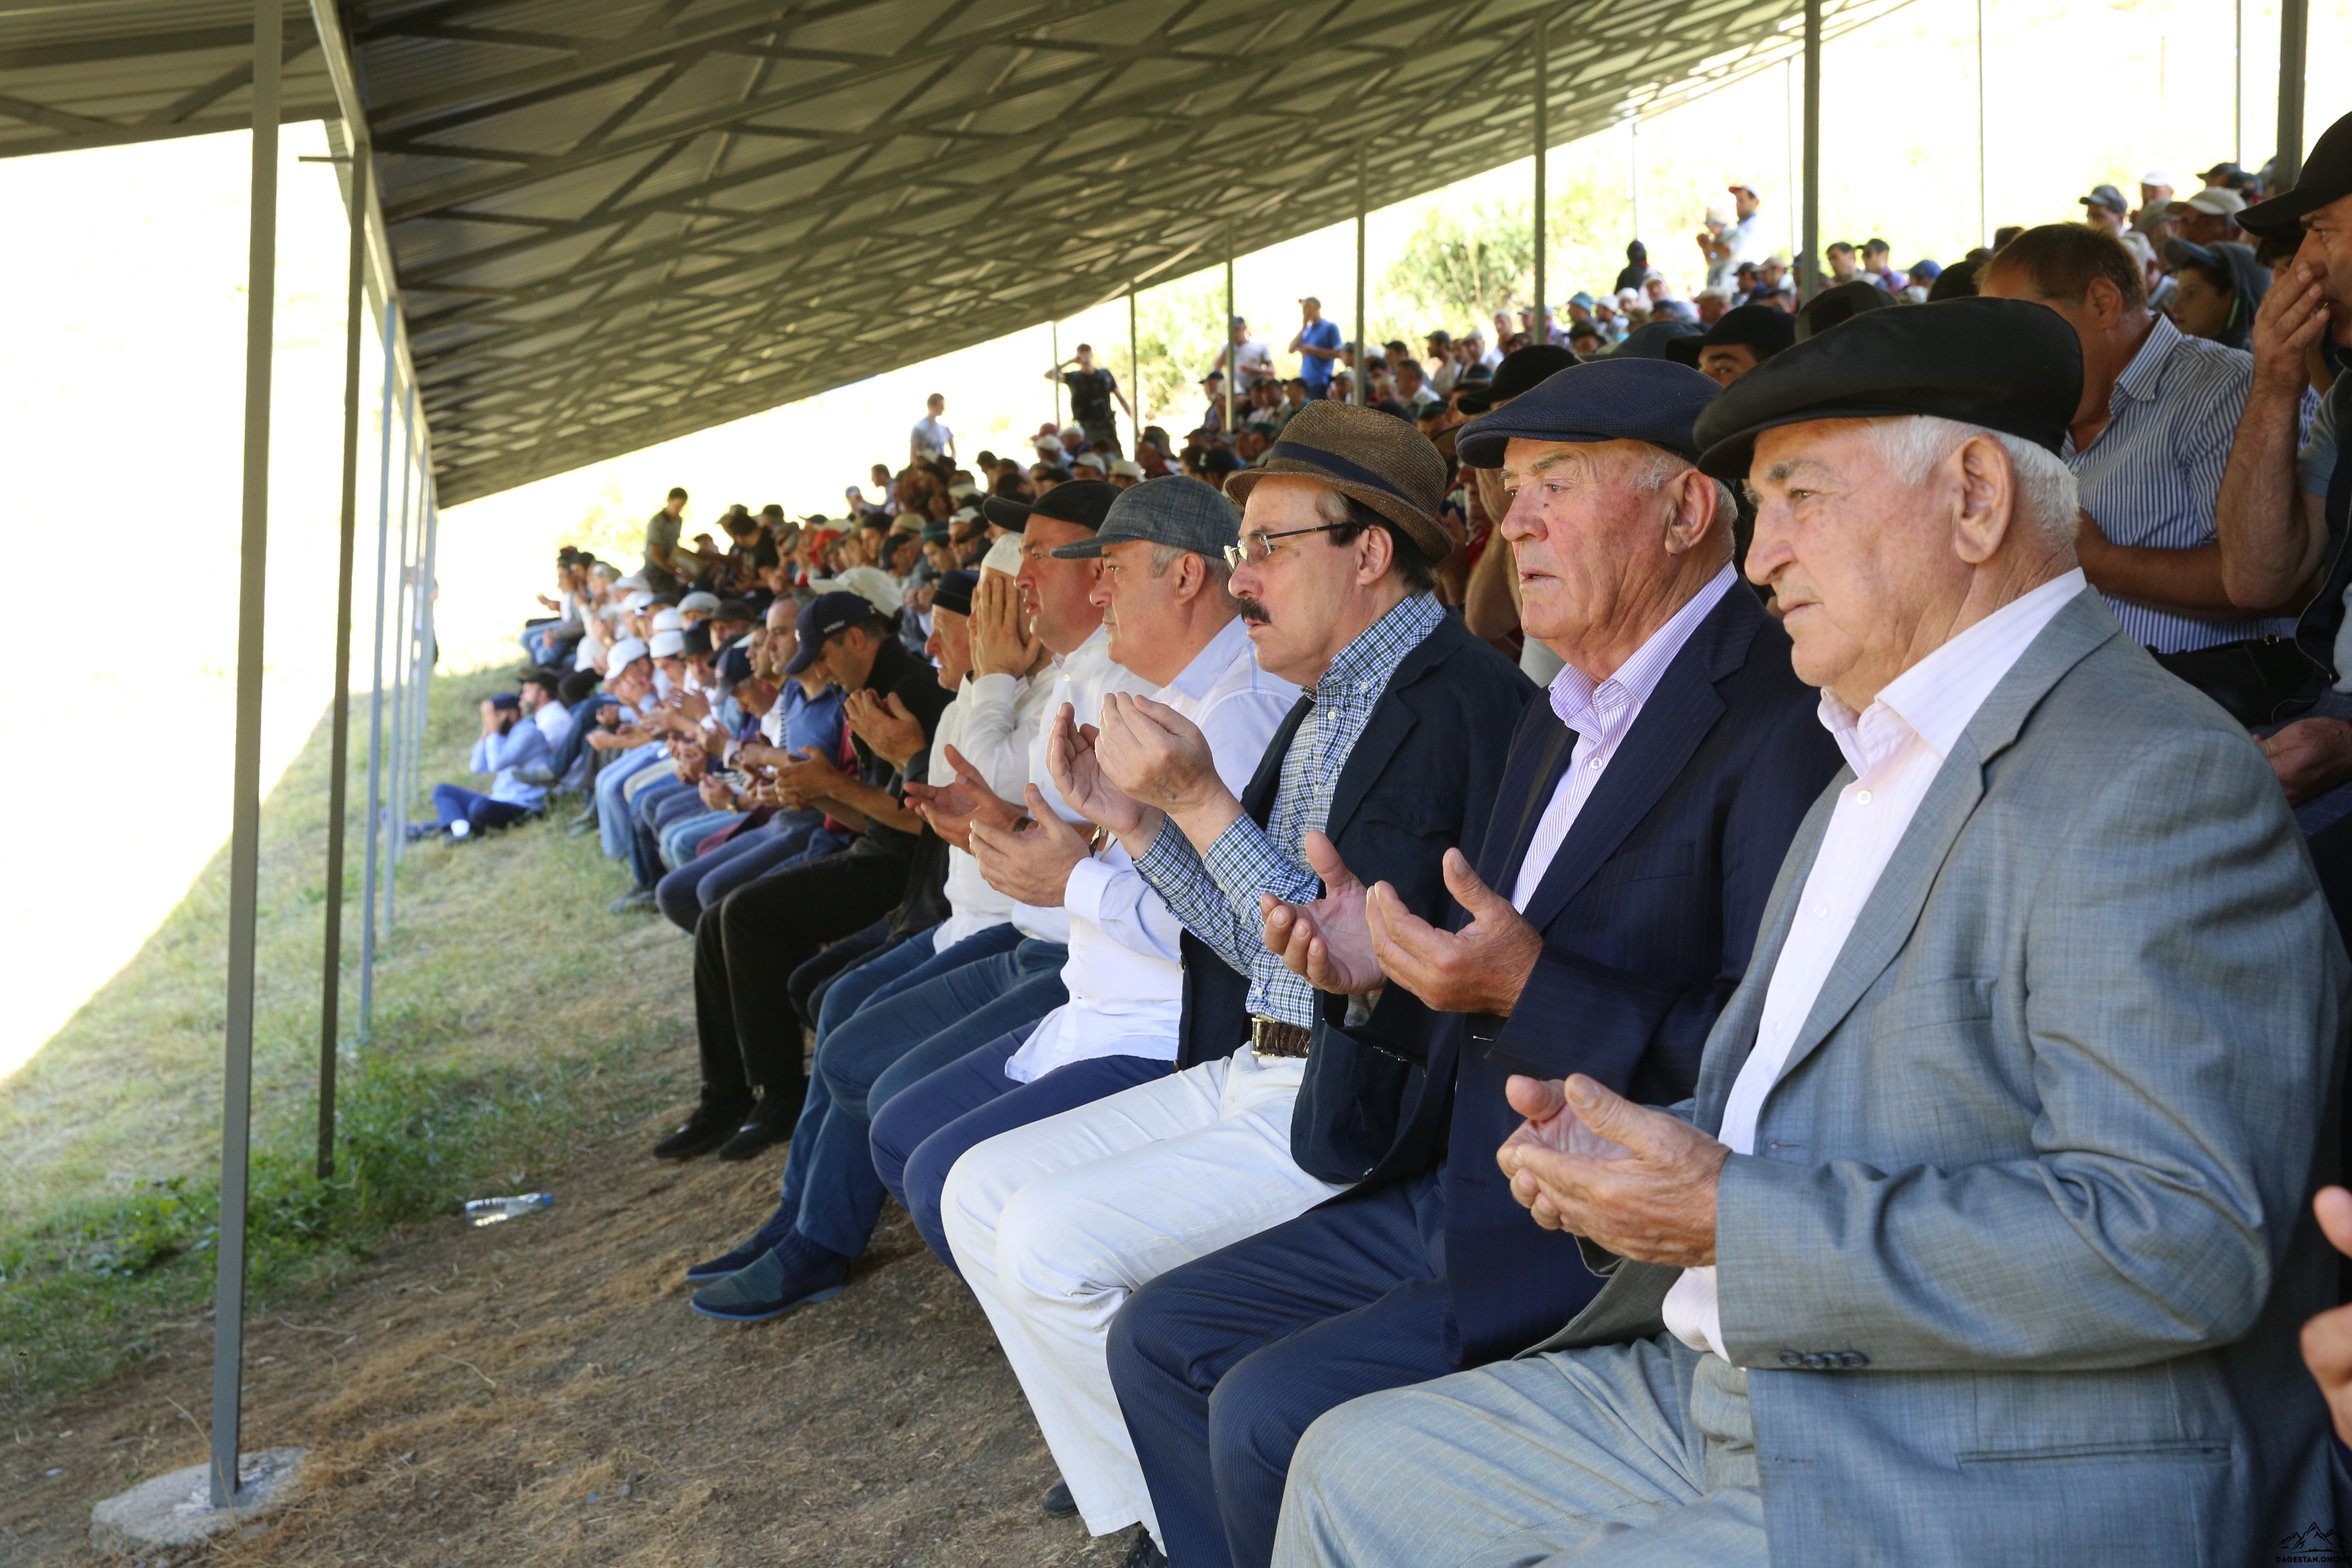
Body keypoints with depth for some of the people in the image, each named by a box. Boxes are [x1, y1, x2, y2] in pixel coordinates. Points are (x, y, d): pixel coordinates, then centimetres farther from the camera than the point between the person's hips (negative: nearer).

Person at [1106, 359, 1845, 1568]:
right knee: (1161, 1337, 7)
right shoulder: (1560, 721, 15)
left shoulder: (1783, 717, -16)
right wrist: (1387, 969, 1)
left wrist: (1531, 990, -28)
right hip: (1461, 1193, 9)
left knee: (1270, 1413, -18)